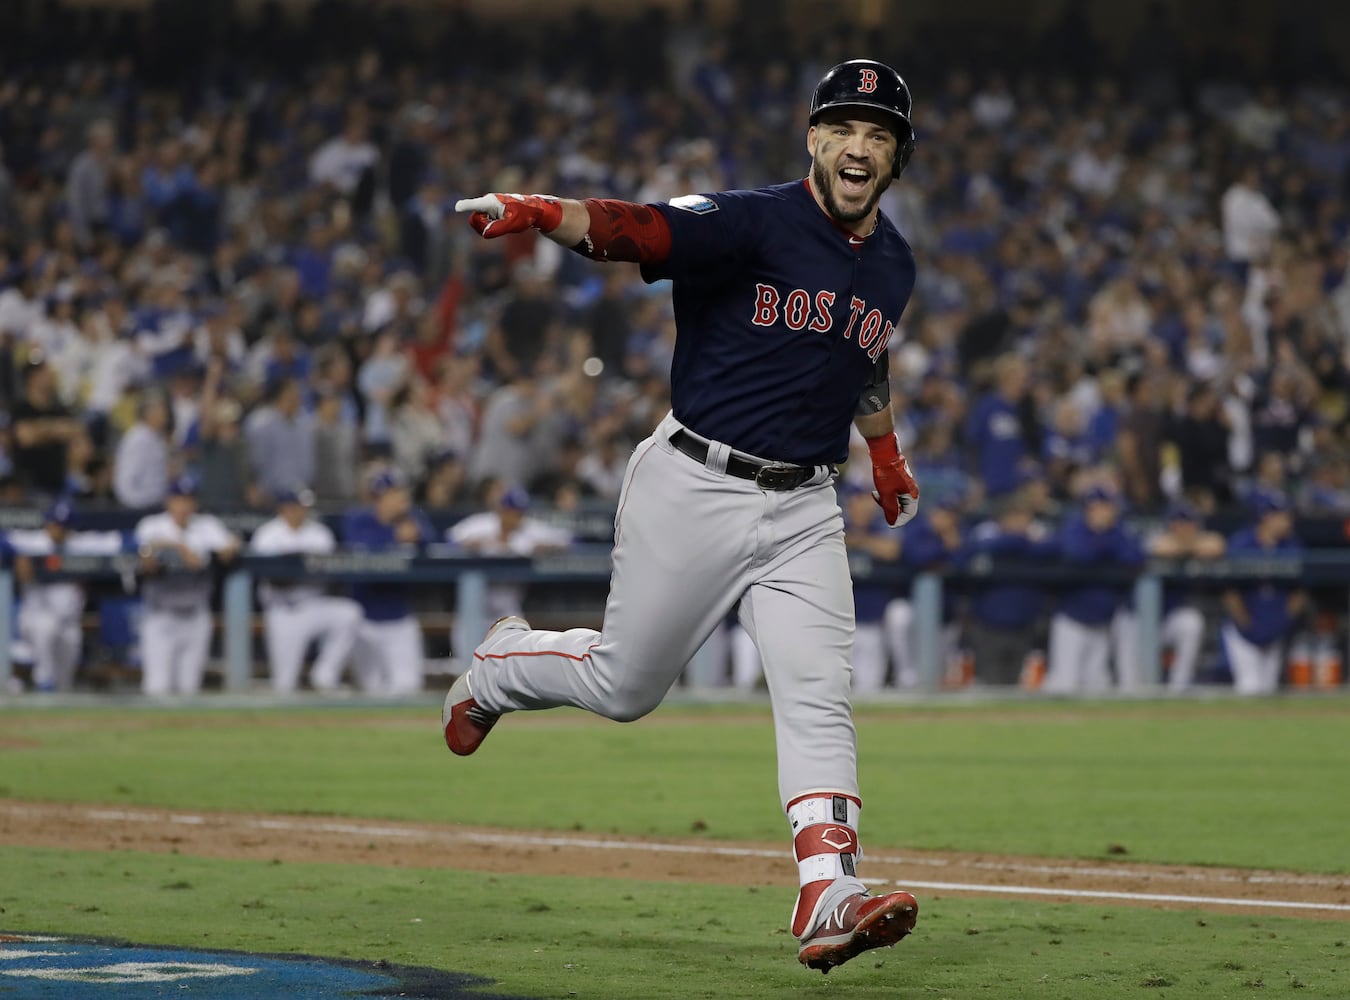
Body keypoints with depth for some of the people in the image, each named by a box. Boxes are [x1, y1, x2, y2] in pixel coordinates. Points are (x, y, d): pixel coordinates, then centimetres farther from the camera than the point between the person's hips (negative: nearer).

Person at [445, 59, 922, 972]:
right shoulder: (751, 223, -13)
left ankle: (828, 898, -20)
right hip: (695, 487, -5)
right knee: (625, 684, 7)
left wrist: (887, 455, 30)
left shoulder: (894, 266, 10)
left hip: (802, 510, 5)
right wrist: (539, 212, -47)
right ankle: (499, 668, 38)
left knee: (819, 699, -11)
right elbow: (638, 230, -30)